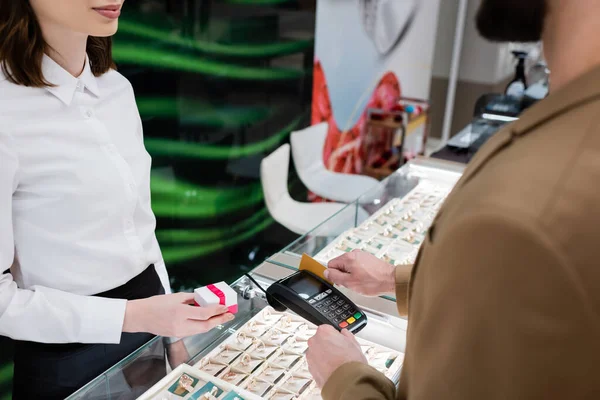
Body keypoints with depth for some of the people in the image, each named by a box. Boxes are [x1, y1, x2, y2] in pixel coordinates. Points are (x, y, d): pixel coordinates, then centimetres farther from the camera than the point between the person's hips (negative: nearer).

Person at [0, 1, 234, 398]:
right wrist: (131, 316, -24)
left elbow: (138, 222, 7)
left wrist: (170, 317, 11)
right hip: (69, 356, -6)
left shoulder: (117, 87, -1)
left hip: (151, 325, 6)